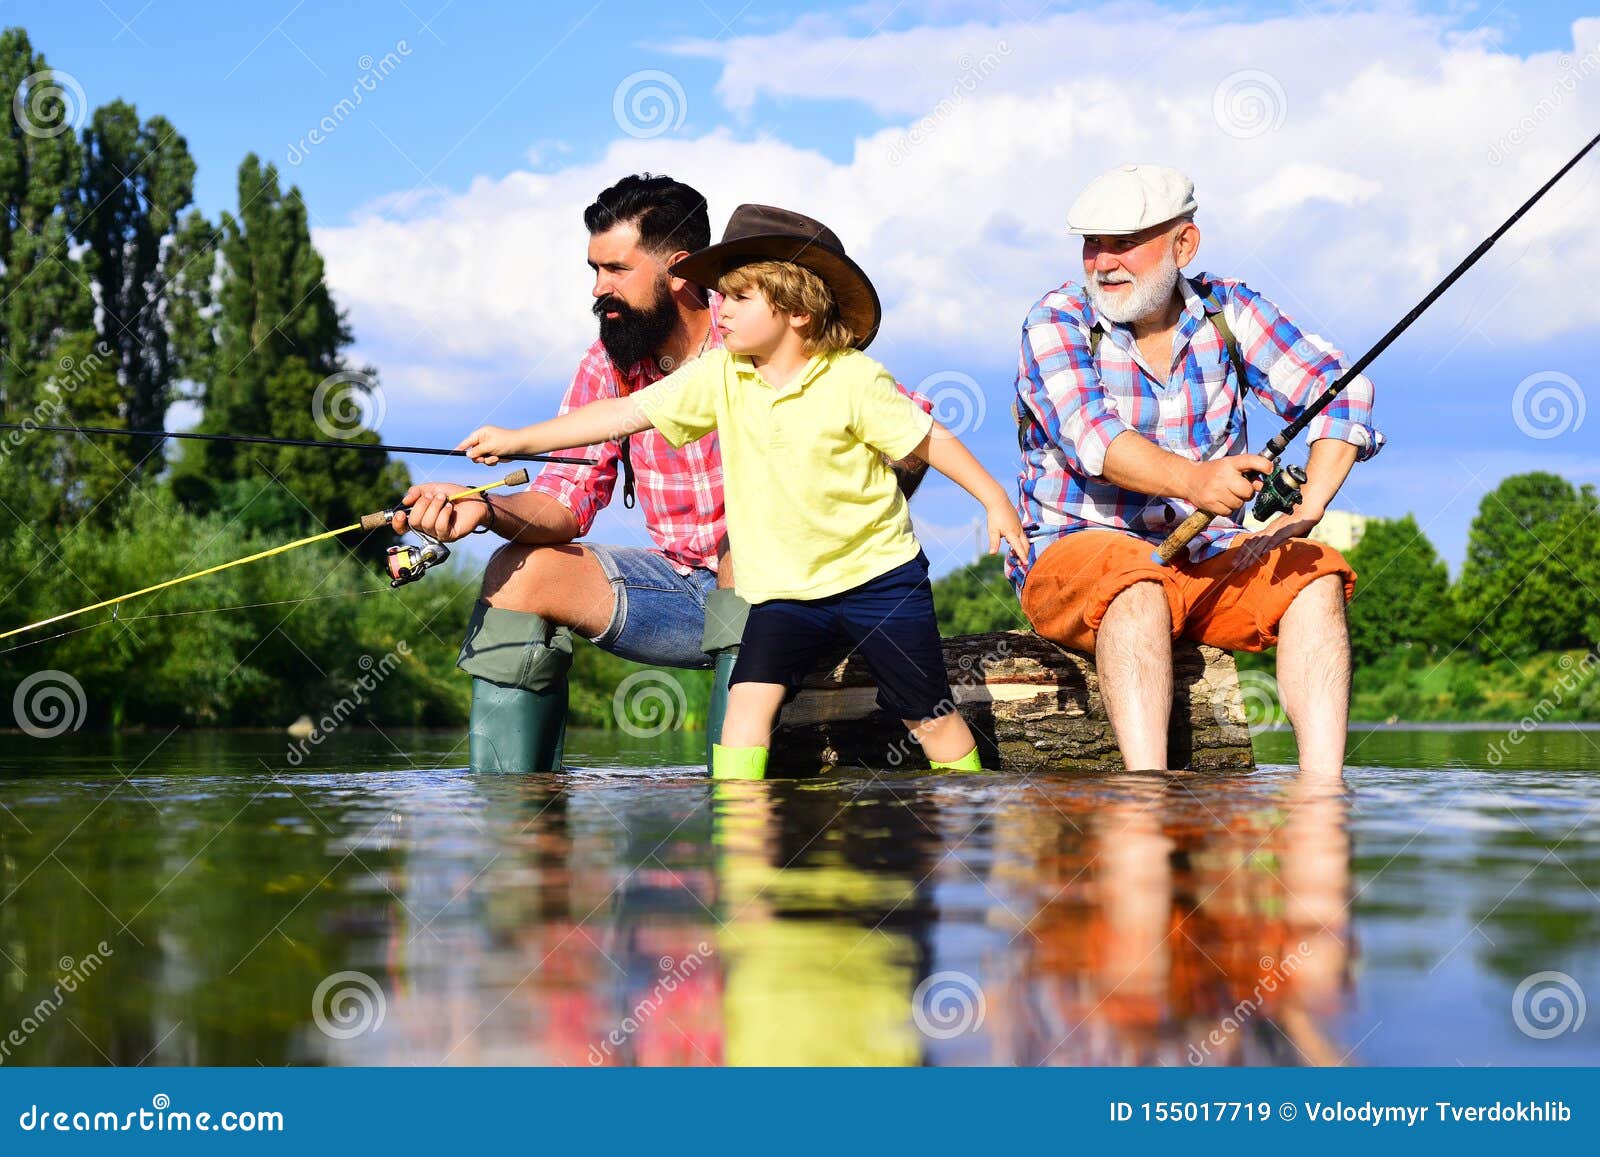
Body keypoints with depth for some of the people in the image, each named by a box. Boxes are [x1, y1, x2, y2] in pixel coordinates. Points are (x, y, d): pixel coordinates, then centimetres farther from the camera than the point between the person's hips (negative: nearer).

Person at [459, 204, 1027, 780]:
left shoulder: (853, 377, -14)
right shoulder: (719, 376, -4)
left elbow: (927, 438, -5)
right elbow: (627, 412, -5)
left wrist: (995, 500, -3)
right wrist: (518, 440, -9)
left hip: (878, 574, -3)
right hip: (785, 586, 3)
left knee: (928, 714, 4)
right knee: (749, 695, -16)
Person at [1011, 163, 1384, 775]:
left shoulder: (1226, 311, 2)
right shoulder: (1057, 322, -8)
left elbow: (1343, 393, -2)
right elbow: (1090, 436, -26)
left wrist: (1304, 514, -17)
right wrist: (1193, 480, -44)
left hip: (1208, 556, 4)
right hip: (1080, 547, -4)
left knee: (1316, 575, -21)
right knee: (1139, 584, -36)